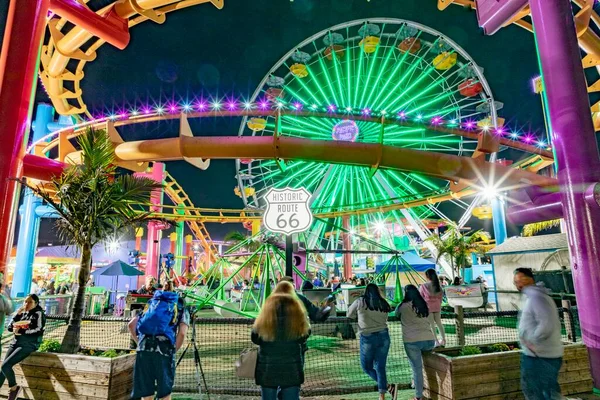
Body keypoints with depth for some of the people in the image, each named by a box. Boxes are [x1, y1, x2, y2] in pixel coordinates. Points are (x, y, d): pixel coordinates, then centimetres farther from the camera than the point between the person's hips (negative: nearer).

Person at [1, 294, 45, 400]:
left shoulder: (39, 313, -2)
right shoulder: (22, 313, 14)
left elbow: (38, 330, -13)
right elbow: (10, 327, 11)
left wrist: (20, 331, -15)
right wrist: (17, 314, 1)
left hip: (28, 344, -6)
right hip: (16, 342, 6)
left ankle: (14, 387, 2)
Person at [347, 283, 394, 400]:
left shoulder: (360, 301, -1)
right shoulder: (384, 303, 7)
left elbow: (349, 315, 9)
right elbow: (385, 319, 8)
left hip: (367, 337, -4)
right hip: (383, 336, 4)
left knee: (367, 367, 12)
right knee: (380, 367, 11)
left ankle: (388, 387, 3)